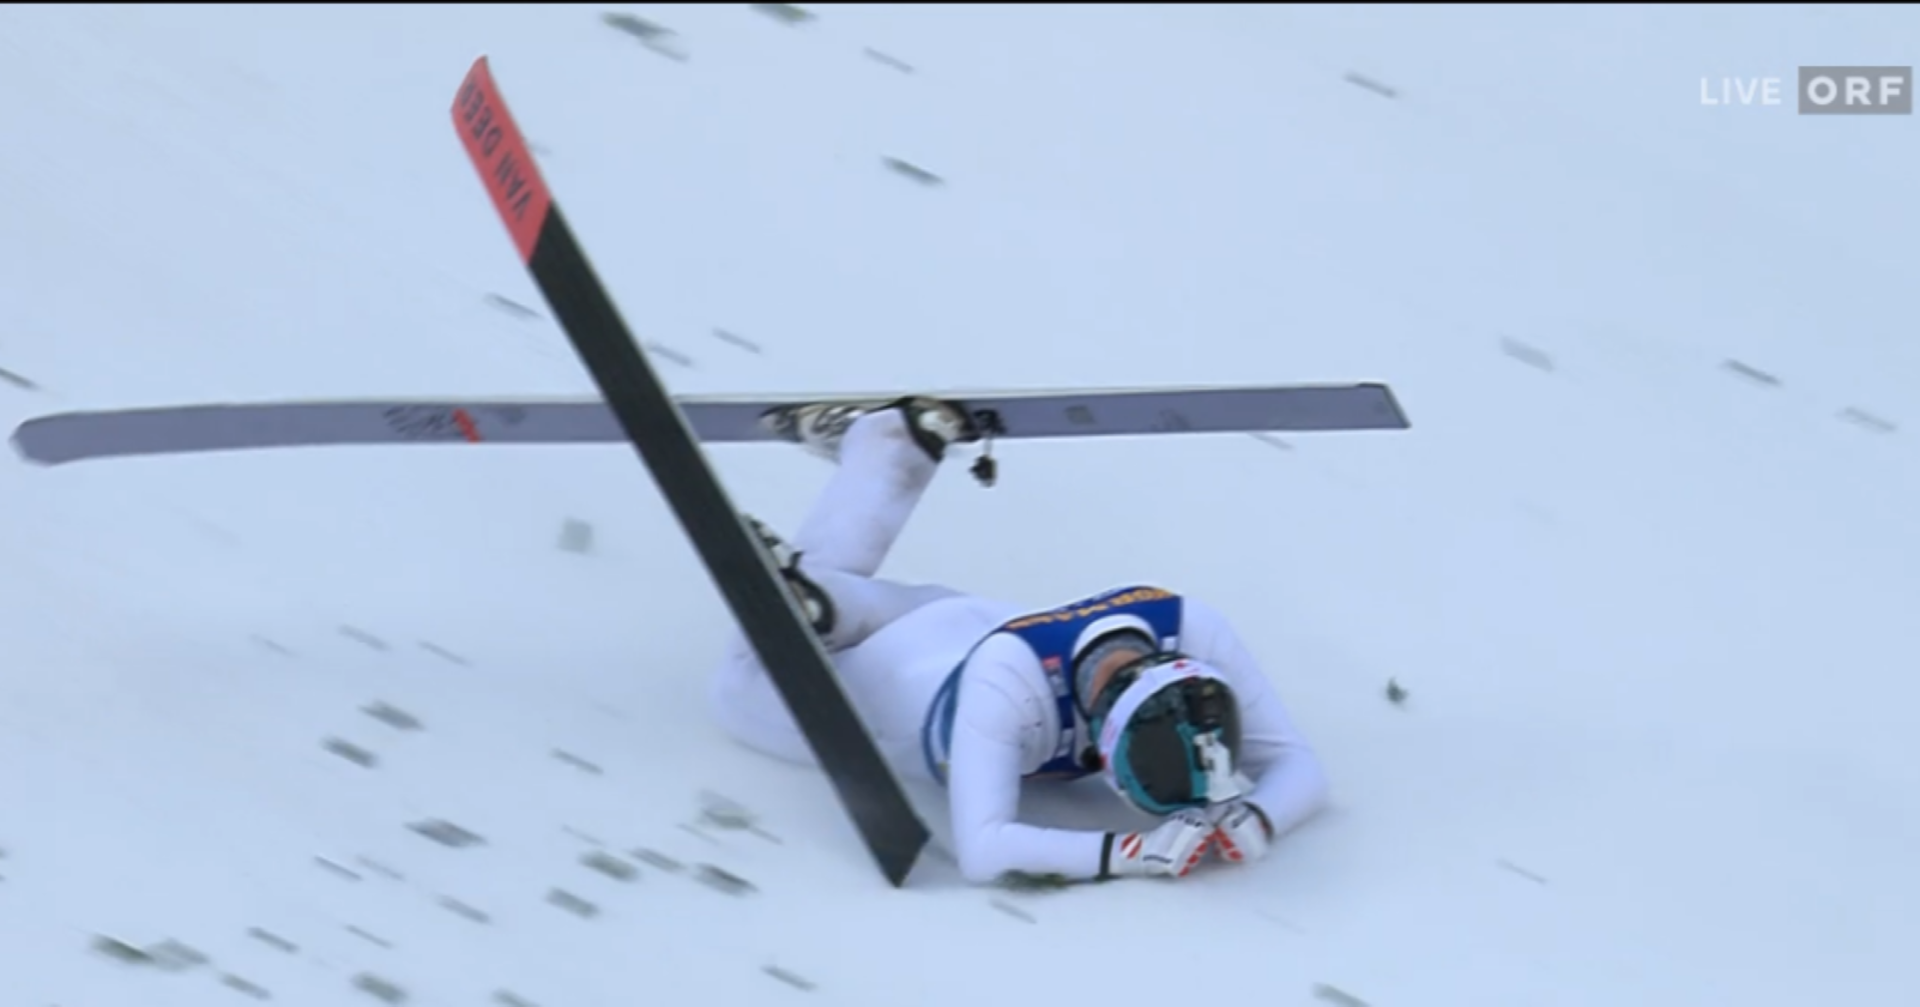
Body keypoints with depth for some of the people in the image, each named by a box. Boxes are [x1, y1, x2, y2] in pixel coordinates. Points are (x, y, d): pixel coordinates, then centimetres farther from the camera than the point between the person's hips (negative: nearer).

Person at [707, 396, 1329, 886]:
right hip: (892, 676, -5)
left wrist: (1255, 818, -51)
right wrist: (1129, 853, -61)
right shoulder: (1008, 678, -51)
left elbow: (1297, 765, -30)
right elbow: (980, 852, -54)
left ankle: (888, 439, 48)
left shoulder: (1191, 632, -39)